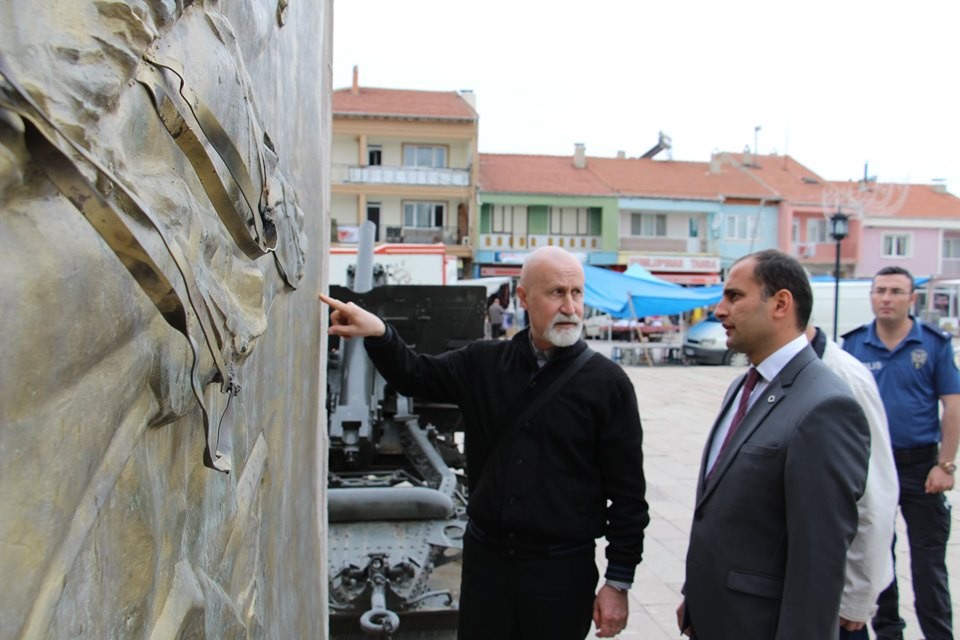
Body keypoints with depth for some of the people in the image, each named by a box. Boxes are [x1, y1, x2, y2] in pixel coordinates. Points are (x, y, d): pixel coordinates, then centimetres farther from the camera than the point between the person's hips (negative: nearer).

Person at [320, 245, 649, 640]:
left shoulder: (607, 383, -9)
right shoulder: (484, 363, 2)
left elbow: (628, 492, -7)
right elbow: (416, 376, 11)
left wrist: (618, 582, -7)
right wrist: (378, 334, -9)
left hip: (563, 568, -3)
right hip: (485, 557, 3)